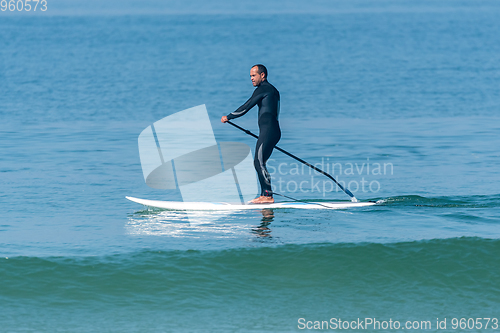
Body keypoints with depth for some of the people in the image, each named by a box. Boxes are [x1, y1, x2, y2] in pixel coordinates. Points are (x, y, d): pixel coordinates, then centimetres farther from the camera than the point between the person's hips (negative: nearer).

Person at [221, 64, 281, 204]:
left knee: (259, 162, -13)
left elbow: (245, 108, -8)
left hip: (268, 130, -10)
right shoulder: (273, 90, 23)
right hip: (274, 131, 10)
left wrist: (228, 117, 3)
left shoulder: (262, 89, -8)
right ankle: (264, 195, 8)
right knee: (259, 163, 10)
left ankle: (268, 196, -17)